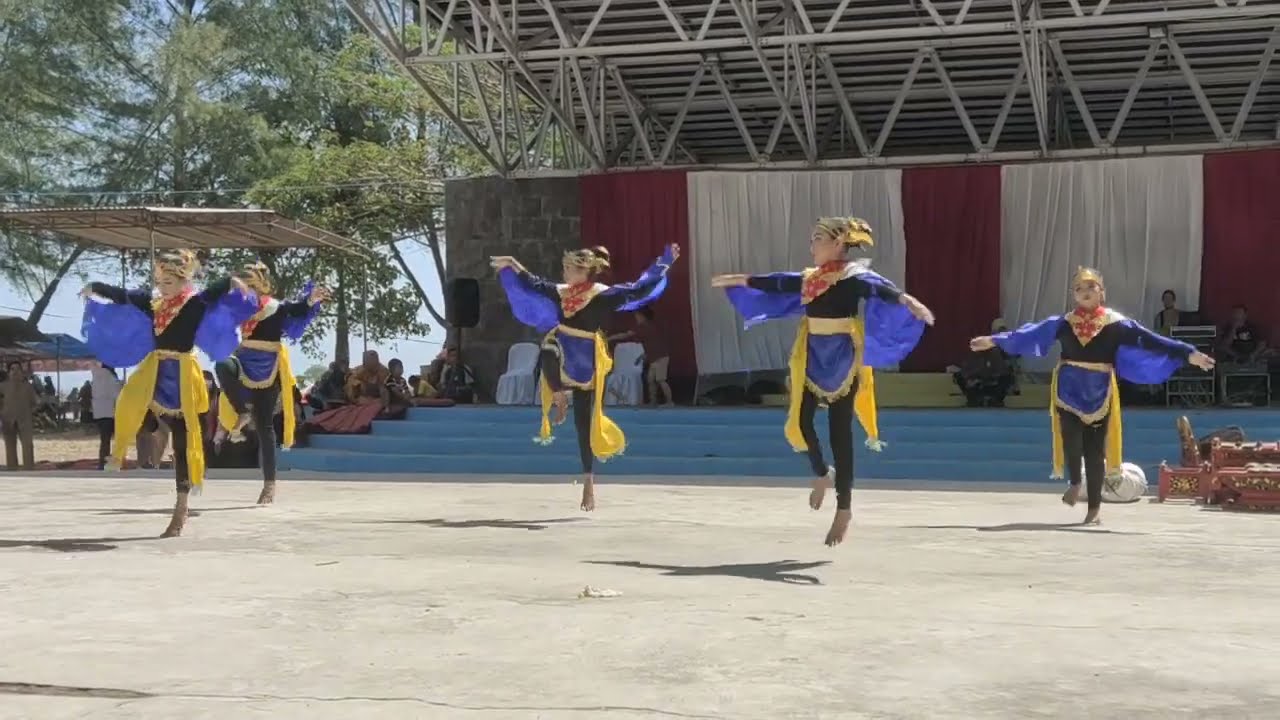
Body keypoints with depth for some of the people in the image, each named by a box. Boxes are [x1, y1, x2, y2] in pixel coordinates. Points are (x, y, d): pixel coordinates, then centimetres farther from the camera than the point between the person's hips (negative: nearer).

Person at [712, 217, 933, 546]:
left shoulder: (854, 275, -11)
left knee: (840, 431, -3)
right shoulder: (809, 278, 10)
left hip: (842, 358, -6)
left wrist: (907, 301, -51)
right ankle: (822, 474, 31)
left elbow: (879, 288, -31)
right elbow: (773, 284, 23)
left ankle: (844, 508, 6)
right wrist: (735, 280, 33)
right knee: (800, 421, 1)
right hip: (813, 356, 6)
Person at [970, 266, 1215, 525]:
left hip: (1099, 391, -1)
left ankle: (1094, 508, 15)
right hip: (1069, 388, 1)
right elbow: (1028, 334, 8)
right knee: (1071, 440, -17)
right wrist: (993, 340, 7)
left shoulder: (1116, 323, -1)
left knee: (1095, 449, 2)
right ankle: (1075, 483, 14)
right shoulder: (1063, 322, 5)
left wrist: (1189, 354, -12)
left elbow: (1149, 340, -6)